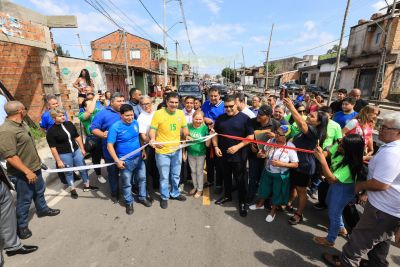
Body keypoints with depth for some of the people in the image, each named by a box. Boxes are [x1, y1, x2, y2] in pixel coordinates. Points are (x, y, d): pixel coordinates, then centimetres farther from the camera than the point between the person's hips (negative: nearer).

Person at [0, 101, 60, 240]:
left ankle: (42, 209, 49)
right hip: (22, 173, -9)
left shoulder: (22, 124, 2)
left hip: (34, 167, 9)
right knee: (24, 199, 8)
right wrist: (27, 172, -25)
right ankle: (21, 226, 28)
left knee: (39, 190, 26)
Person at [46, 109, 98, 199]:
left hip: (76, 151, 4)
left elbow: (77, 137, 9)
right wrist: (58, 161, -12)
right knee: (69, 172, 13)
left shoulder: (69, 124, 0)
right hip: (64, 154, -4)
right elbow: (53, 148, -12)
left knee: (83, 168, 12)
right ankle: (73, 189, 32)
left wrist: (82, 149, 9)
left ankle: (86, 186, 30)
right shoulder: (51, 131, -13)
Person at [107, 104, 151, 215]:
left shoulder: (135, 123, -2)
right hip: (125, 161, -5)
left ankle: (142, 197, 39)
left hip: (139, 158, 5)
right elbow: (109, 145, -16)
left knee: (142, 178, 18)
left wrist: (143, 150, 9)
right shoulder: (115, 127, -18)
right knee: (126, 183, 12)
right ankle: (129, 202, 33)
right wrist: (117, 160, -21)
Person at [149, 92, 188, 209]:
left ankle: (175, 193, 43)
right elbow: (152, 130, -13)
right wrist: (153, 139, -32)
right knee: (164, 177, 11)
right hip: (162, 151, -4)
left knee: (175, 175, 21)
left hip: (177, 150, 4)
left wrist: (185, 136, -8)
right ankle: (164, 197, 34)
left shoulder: (181, 113, -1)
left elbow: (184, 128, 11)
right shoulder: (158, 113, -14)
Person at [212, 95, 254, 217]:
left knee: (240, 179, 8)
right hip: (223, 154, 4)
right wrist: (216, 146, -3)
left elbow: (250, 136, -10)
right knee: (226, 176, 20)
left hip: (239, 155, -4)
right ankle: (227, 196, 41)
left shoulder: (244, 118, -8)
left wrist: (237, 147, -20)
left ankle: (242, 202, 26)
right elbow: (215, 133, 11)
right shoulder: (220, 118, 4)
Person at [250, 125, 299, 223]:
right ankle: (260, 204, 52)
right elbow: (264, 151, 7)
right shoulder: (271, 141, -12)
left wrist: (281, 164, -29)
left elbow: (296, 164, -17)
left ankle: (273, 211, 43)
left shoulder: (290, 147, -23)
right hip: (267, 171, 4)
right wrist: (262, 154, -17)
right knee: (264, 188, 23)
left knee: (277, 193, 16)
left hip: (280, 175, -4)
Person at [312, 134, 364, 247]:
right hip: (336, 183, 8)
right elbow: (328, 153, -2)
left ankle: (330, 240, 36)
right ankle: (341, 227, 56)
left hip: (344, 189, -8)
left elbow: (332, 179, -40)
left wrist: (322, 160, -49)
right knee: (330, 204, 29)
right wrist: (320, 152, -25)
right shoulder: (338, 147, -21)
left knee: (334, 213, 10)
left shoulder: (351, 165, -37)